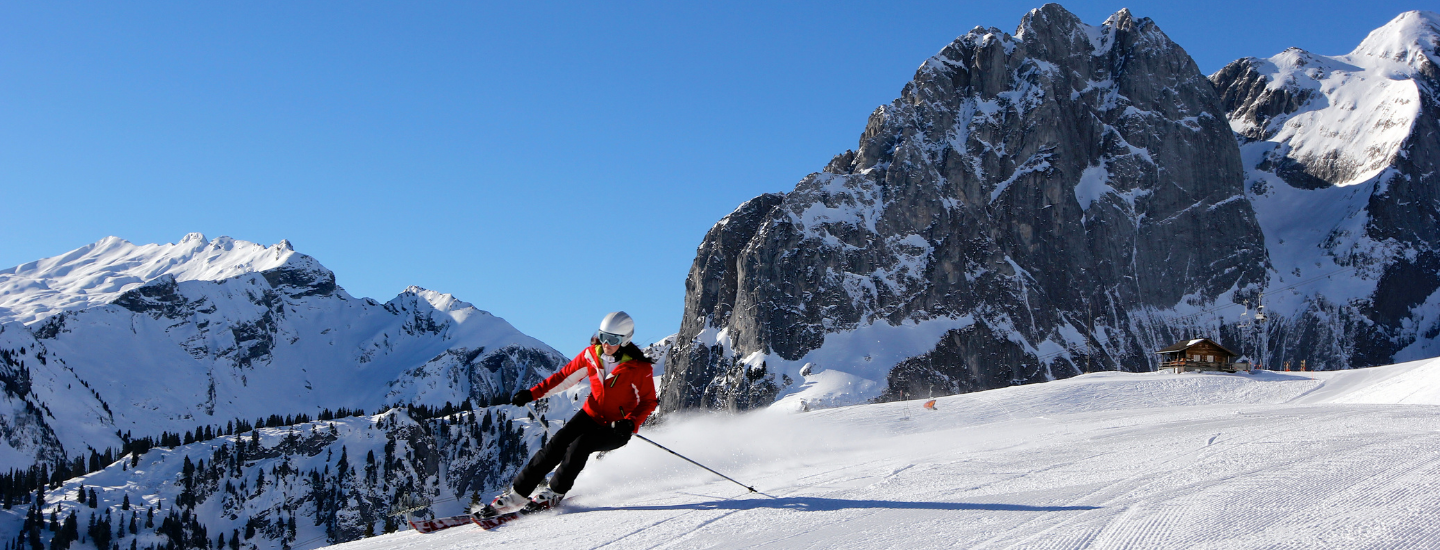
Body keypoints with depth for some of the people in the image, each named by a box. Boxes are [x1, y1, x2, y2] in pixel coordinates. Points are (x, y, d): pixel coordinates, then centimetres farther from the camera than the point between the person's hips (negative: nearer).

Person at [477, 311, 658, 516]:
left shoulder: (640, 368, -17)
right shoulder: (591, 355, -5)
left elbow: (649, 402, -8)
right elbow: (565, 377, 4)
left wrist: (631, 423, -25)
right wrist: (532, 393, -3)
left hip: (617, 429, -4)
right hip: (591, 415, 4)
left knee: (579, 445, -27)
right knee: (554, 447, -12)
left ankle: (554, 492, -8)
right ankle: (517, 493, -5)